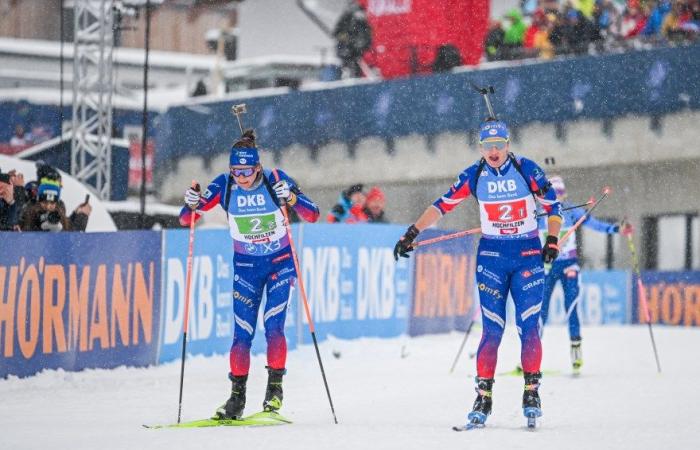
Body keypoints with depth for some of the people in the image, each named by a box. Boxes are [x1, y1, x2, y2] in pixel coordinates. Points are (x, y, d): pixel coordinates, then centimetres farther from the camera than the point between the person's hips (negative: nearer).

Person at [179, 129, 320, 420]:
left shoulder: (276, 180, -18)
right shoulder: (224, 186, -13)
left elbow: (312, 216, -20)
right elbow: (185, 219, -9)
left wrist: (291, 198, -39)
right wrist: (192, 205, -32)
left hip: (280, 263, -2)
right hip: (245, 266, 2)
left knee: (273, 324, -16)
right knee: (242, 332, -4)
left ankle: (275, 388, -4)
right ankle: (237, 396, 5)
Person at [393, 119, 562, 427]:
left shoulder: (527, 170, -6)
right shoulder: (474, 176, -2)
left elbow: (553, 207, 0)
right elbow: (442, 206, 1)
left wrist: (552, 240, -13)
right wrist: (411, 234, -6)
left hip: (528, 254, -1)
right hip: (491, 254, 1)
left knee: (529, 325, -6)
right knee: (492, 328, -6)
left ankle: (531, 392, 4)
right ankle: (483, 396, -4)